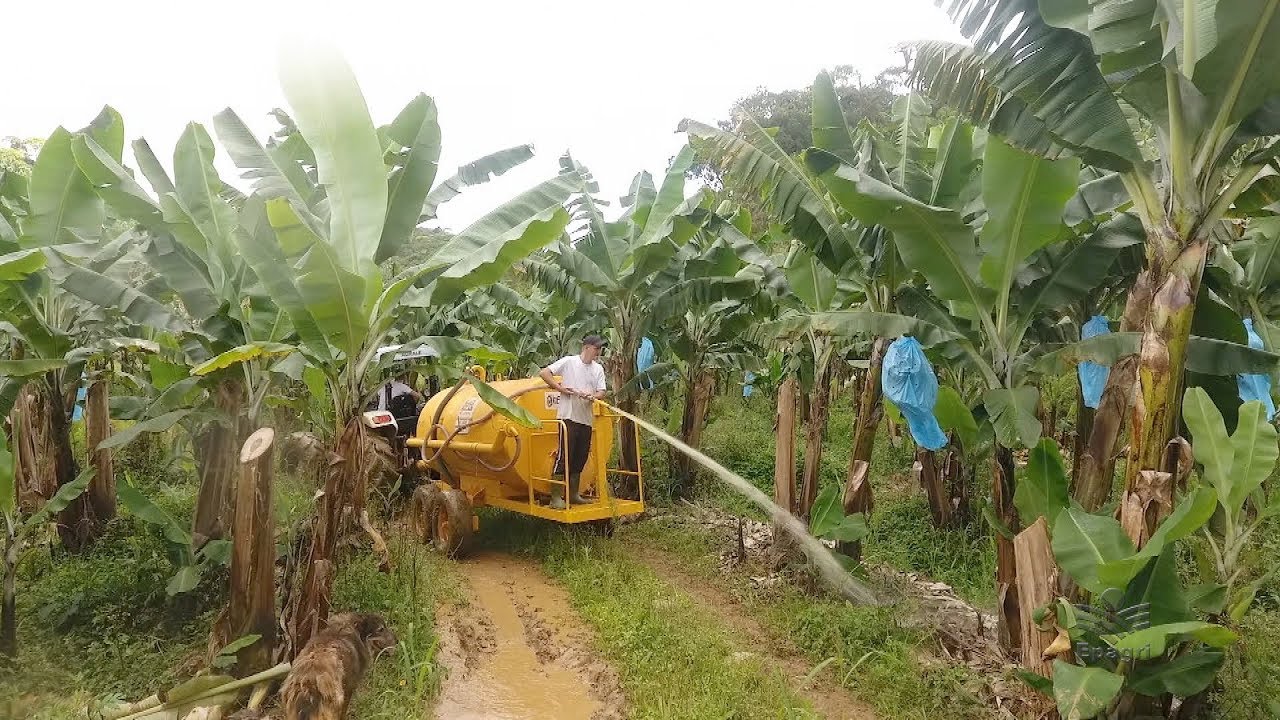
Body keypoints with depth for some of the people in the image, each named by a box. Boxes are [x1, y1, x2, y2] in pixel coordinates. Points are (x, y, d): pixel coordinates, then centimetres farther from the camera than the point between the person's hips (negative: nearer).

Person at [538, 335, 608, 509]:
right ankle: (555, 497, -3)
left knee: (580, 459, 11)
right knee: (563, 456, -7)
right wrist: (561, 388, -11)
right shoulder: (569, 361, -3)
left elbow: (602, 392, 5)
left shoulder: (598, 369, 13)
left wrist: (593, 396, -17)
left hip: (586, 419, 6)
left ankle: (573, 494, 23)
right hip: (568, 417, -6)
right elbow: (544, 373, -6)